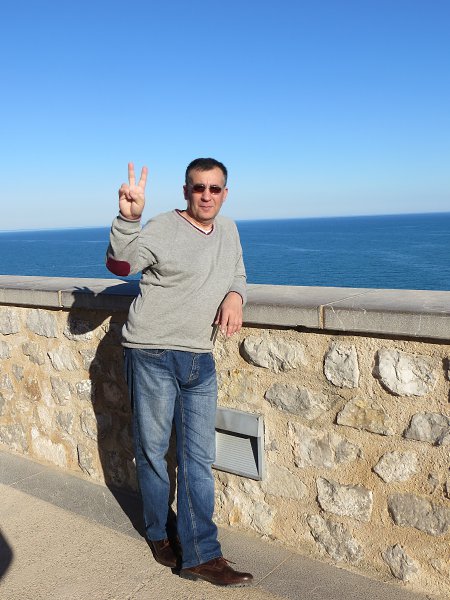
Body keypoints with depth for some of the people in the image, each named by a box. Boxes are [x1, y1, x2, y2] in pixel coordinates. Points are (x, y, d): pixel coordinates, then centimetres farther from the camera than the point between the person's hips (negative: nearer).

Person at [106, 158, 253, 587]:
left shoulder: (229, 230, 10)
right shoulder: (163, 229, -9)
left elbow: (237, 274, 21)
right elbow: (120, 263, -20)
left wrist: (235, 295, -2)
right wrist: (128, 218, -37)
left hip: (200, 360, 5)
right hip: (153, 356, -5)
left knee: (199, 459, 6)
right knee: (152, 450, 9)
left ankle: (199, 556, 15)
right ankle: (161, 534, 33)